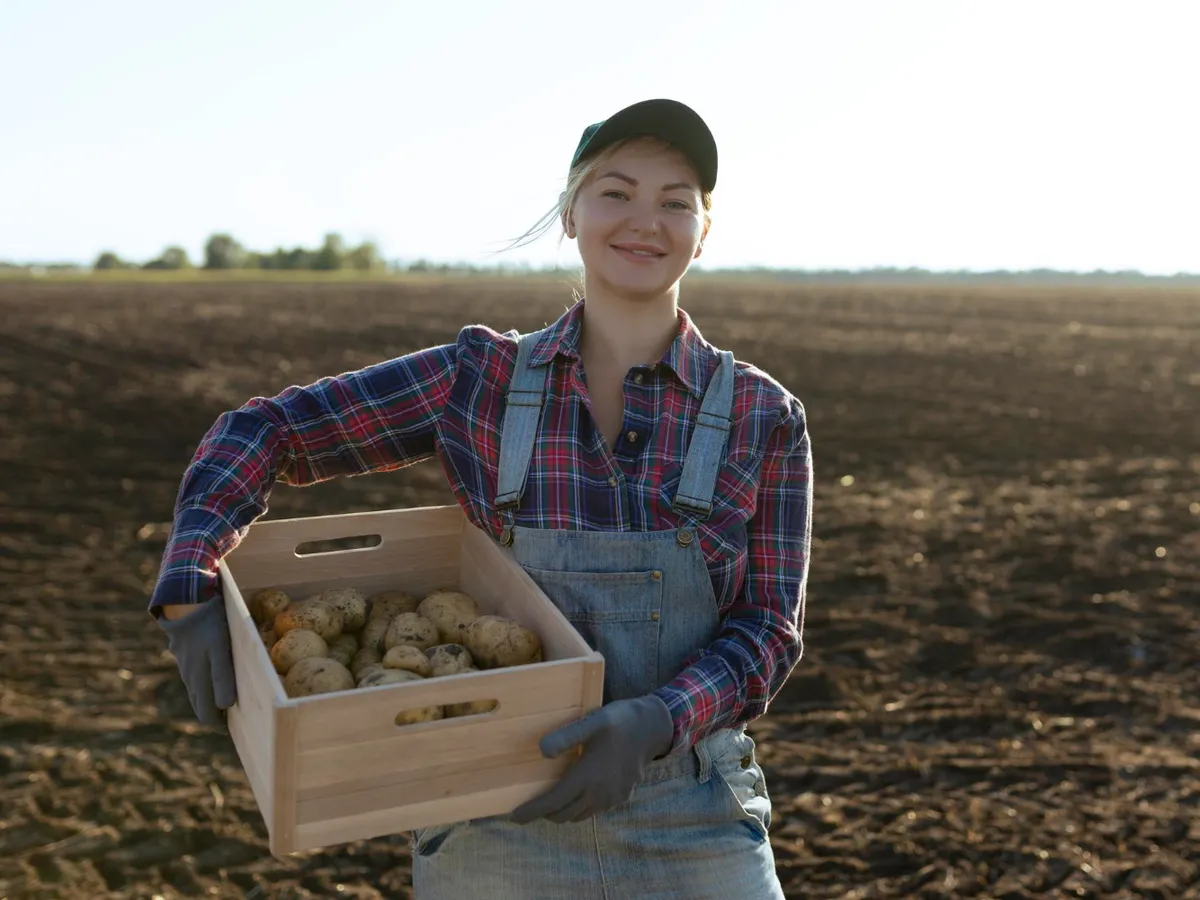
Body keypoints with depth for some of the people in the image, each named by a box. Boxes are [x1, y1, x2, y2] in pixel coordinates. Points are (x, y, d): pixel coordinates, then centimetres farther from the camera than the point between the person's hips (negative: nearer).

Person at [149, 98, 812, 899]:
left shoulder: (766, 419, -4)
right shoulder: (480, 379, -4)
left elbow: (769, 629, -5)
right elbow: (264, 431, -1)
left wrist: (654, 724, -23)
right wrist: (190, 588, -15)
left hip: (692, 835, 0)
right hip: (499, 827, 0)